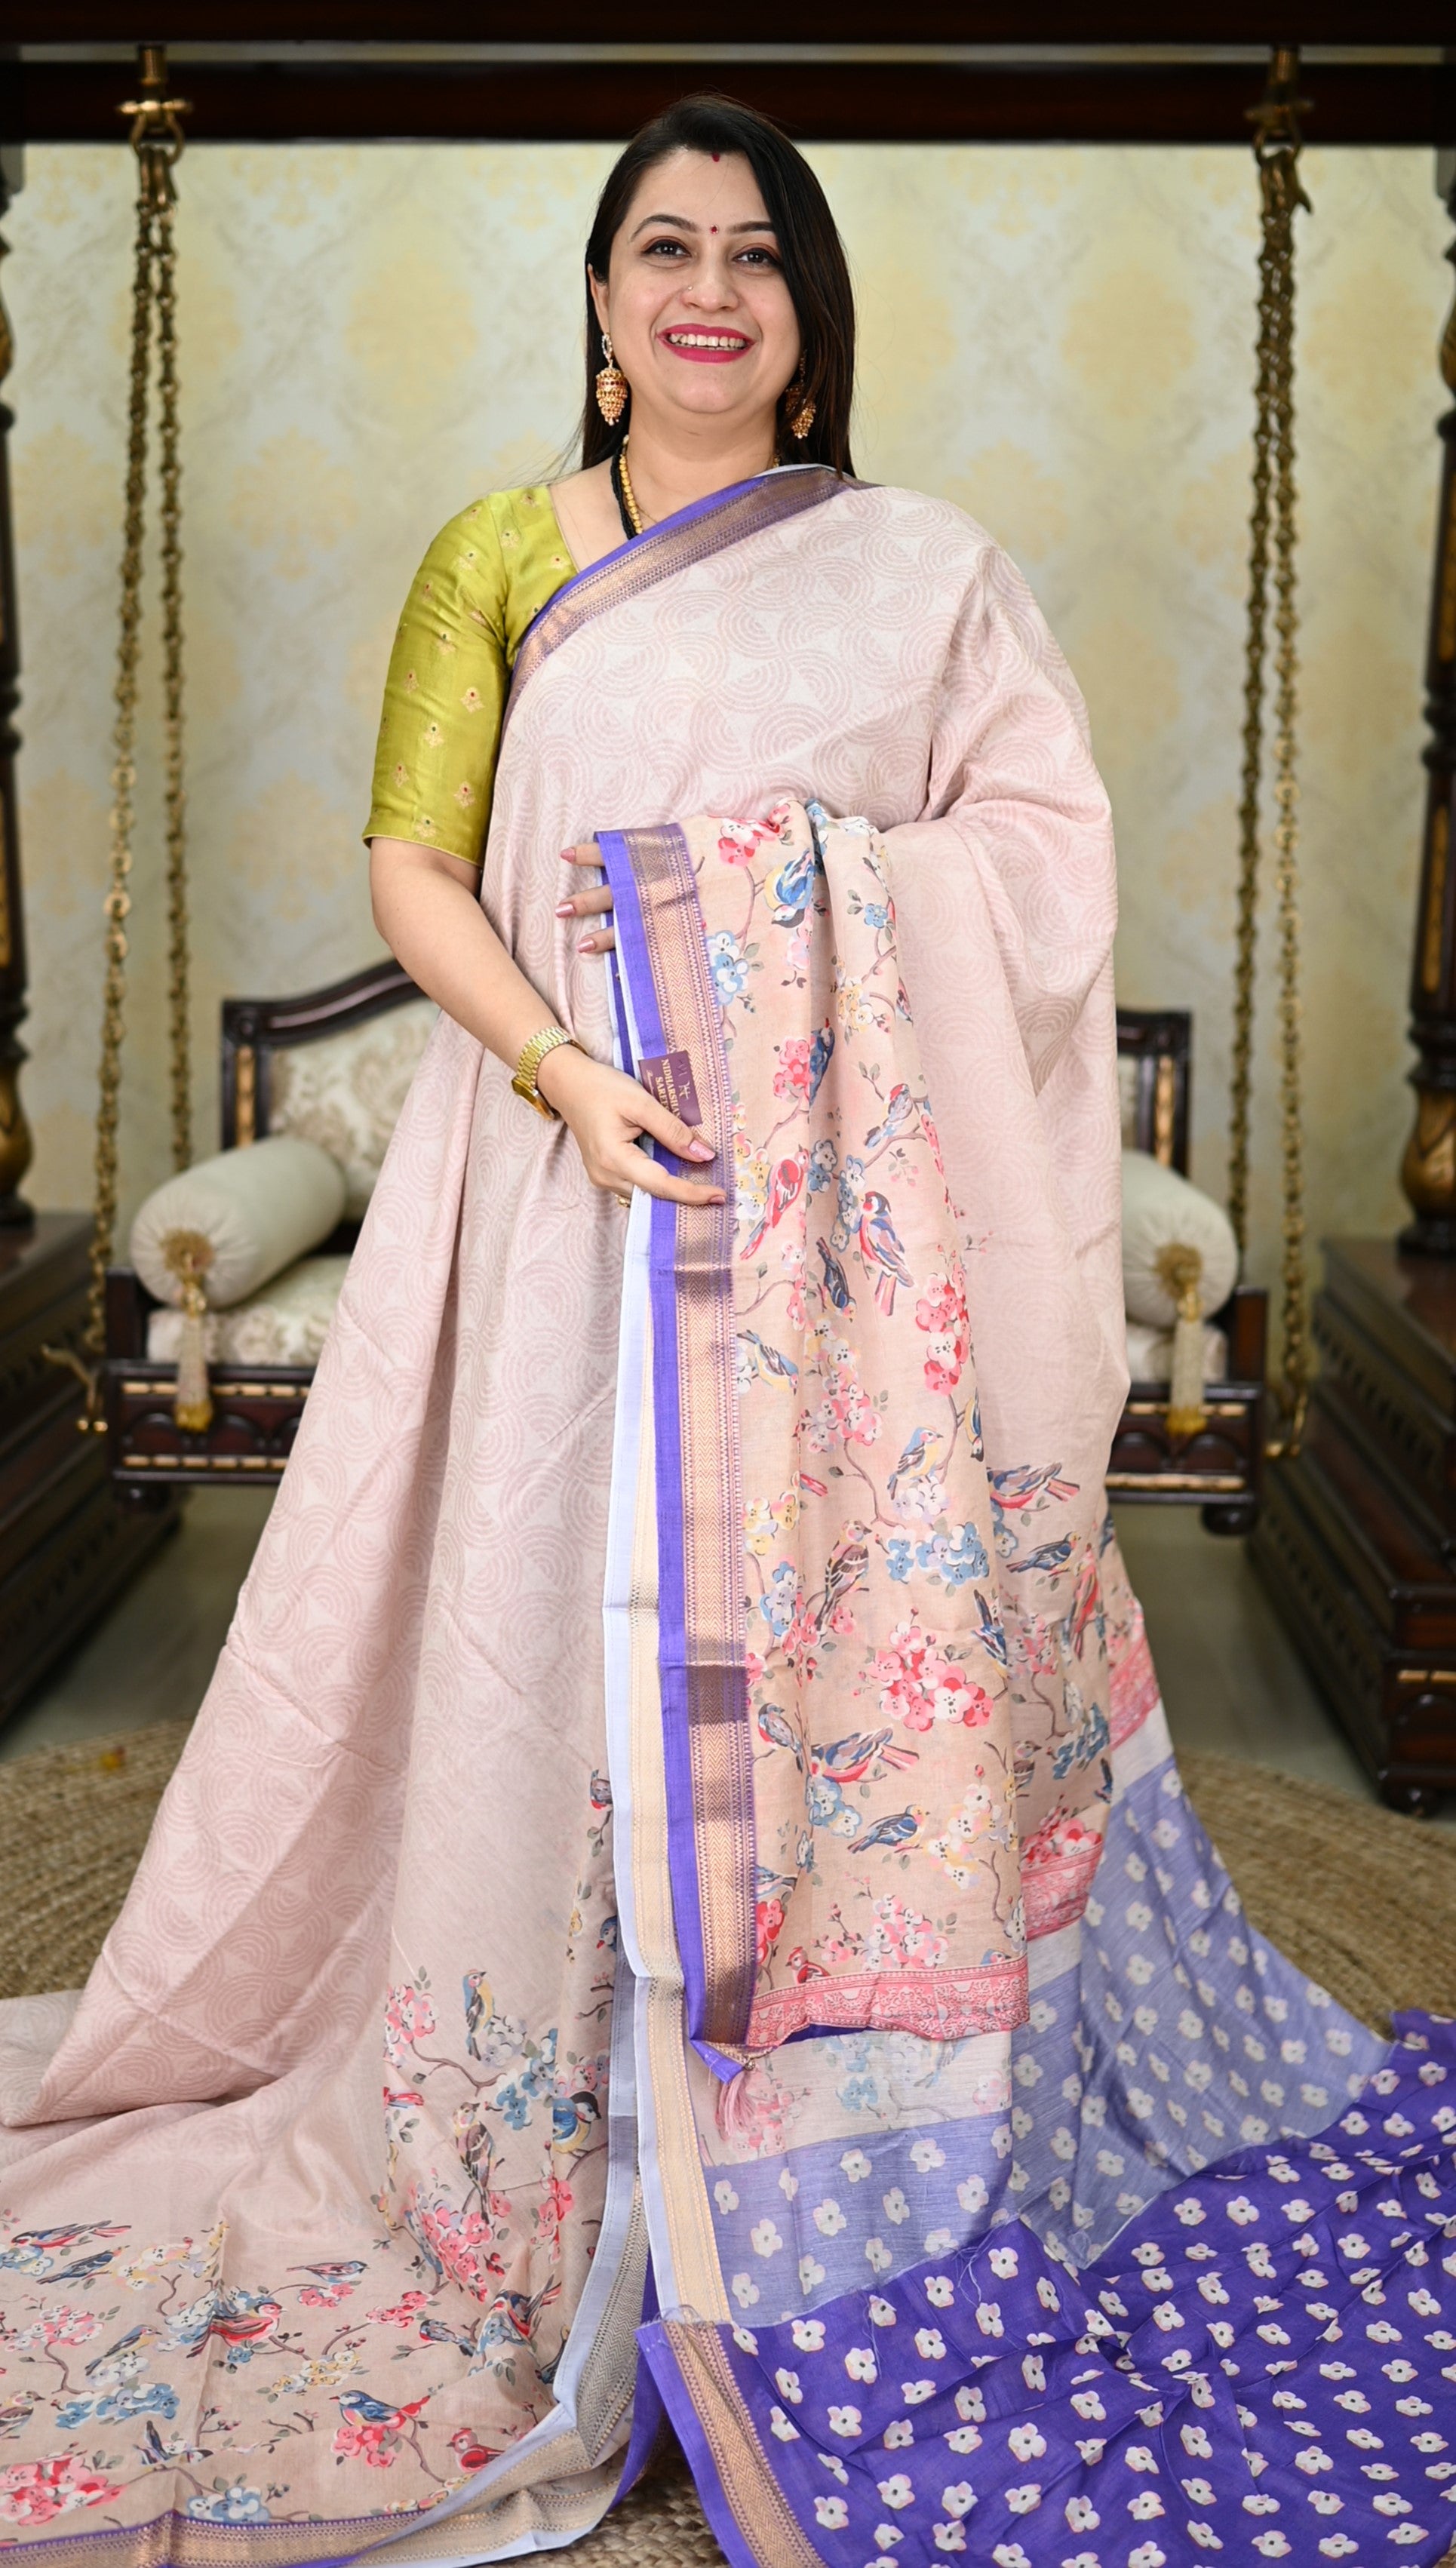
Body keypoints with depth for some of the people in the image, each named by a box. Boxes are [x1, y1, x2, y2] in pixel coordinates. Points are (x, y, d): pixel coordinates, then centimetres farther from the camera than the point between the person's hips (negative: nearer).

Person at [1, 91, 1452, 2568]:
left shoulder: (925, 572, 10)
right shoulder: (501, 558, 9)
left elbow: (1053, 855, 3)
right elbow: (411, 866, 1)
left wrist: (798, 881, -12)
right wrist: (562, 1066, -15)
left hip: (850, 1216, 1)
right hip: (589, 1176, 0)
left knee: (866, 1638, 0)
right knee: (587, 1642, -1)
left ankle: (852, 2162, 15)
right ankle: (601, 2182, 13)